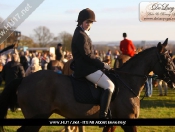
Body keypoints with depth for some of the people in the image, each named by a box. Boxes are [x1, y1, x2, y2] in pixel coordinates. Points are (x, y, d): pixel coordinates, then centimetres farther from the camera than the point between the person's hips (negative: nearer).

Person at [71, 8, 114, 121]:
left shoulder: (82, 33, 18)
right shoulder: (81, 35, -15)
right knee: (110, 85, -19)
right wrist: (102, 65, -13)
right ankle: (103, 115, -27)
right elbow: (87, 56, -20)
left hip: (84, 67, 11)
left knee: (107, 84, 23)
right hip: (86, 68, -11)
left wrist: (100, 64, 14)